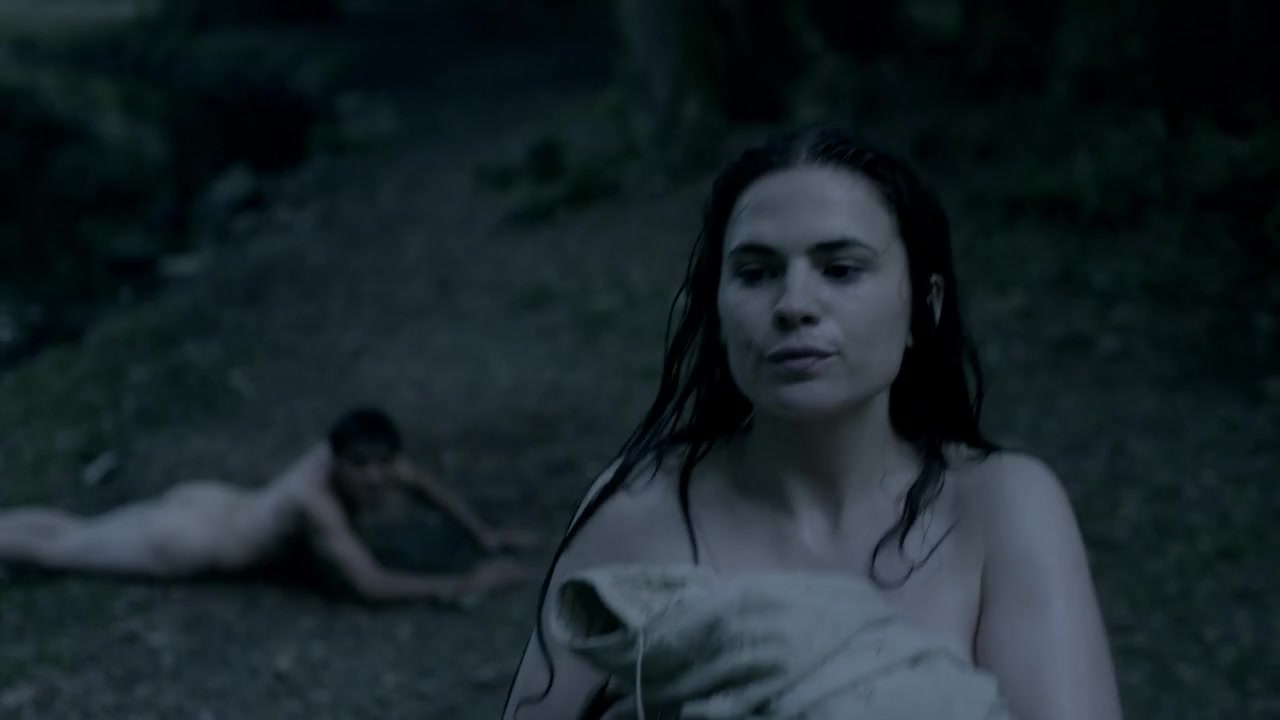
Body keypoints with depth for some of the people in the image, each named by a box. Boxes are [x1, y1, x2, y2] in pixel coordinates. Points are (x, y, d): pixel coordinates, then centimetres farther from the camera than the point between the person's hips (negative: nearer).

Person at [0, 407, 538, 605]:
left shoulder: (356, 457, -17)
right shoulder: (317, 502, -40)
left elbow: (427, 485, 4)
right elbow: (371, 585, -45)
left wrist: (485, 535, -5)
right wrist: (464, 585, -43)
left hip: (214, 504, 8)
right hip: (187, 543, -7)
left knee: (76, 533, 26)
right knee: (55, 548, 12)